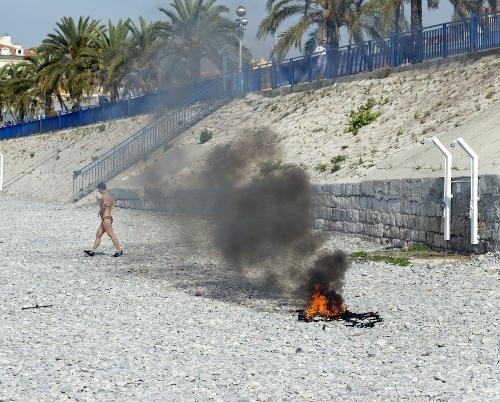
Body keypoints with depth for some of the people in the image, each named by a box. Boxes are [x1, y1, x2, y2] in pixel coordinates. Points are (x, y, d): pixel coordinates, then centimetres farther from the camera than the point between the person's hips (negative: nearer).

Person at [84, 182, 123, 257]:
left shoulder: (105, 196, -15)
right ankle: (92, 251, 15)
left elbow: (104, 204, -37)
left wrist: (100, 211, -22)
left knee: (111, 235, -5)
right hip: (104, 219, 10)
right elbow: (113, 203, 32)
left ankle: (119, 250, 1)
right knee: (98, 235, 12)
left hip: (106, 219, -10)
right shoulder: (108, 195, 13)